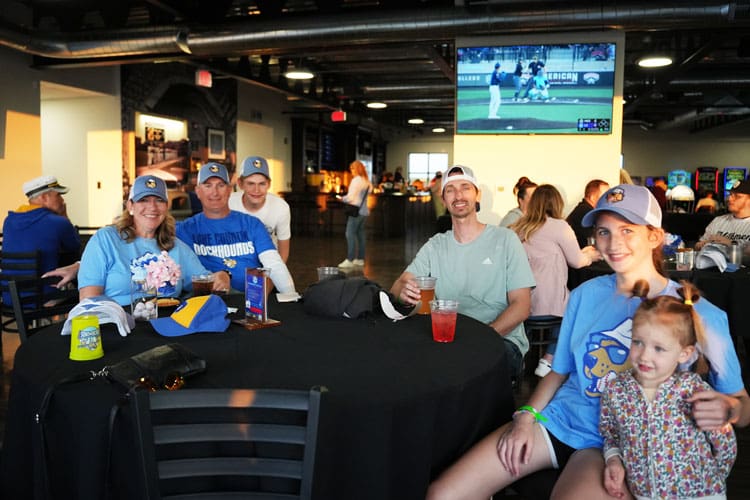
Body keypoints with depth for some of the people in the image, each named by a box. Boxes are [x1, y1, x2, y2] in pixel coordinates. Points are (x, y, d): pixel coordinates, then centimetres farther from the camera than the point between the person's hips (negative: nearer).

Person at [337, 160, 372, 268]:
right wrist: (346, 198, 12)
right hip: (364, 210, 9)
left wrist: (342, 198, 3)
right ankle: (360, 259, 17)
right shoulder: (366, 181, 12)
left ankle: (350, 260, -11)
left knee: (350, 234, -8)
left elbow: (351, 197, -14)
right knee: (360, 234, 12)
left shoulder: (356, 180, -12)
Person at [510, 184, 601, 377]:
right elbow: (577, 262, 4)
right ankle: (549, 360, 13)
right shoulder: (558, 226, -5)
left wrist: (583, 253, 31)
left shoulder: (519, 227, 12)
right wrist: (590, 256, 27)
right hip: (545, 305, -6)